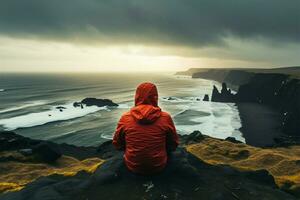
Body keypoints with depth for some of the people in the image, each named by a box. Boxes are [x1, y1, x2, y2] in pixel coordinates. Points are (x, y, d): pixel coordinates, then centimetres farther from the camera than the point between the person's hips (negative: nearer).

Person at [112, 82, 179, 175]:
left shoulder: (125, 118, -16)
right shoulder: (165, 118, -18)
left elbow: (117, 144, -2)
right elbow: (173, 145, -4)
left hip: (132, 166, 1)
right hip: (158, 167, 0)